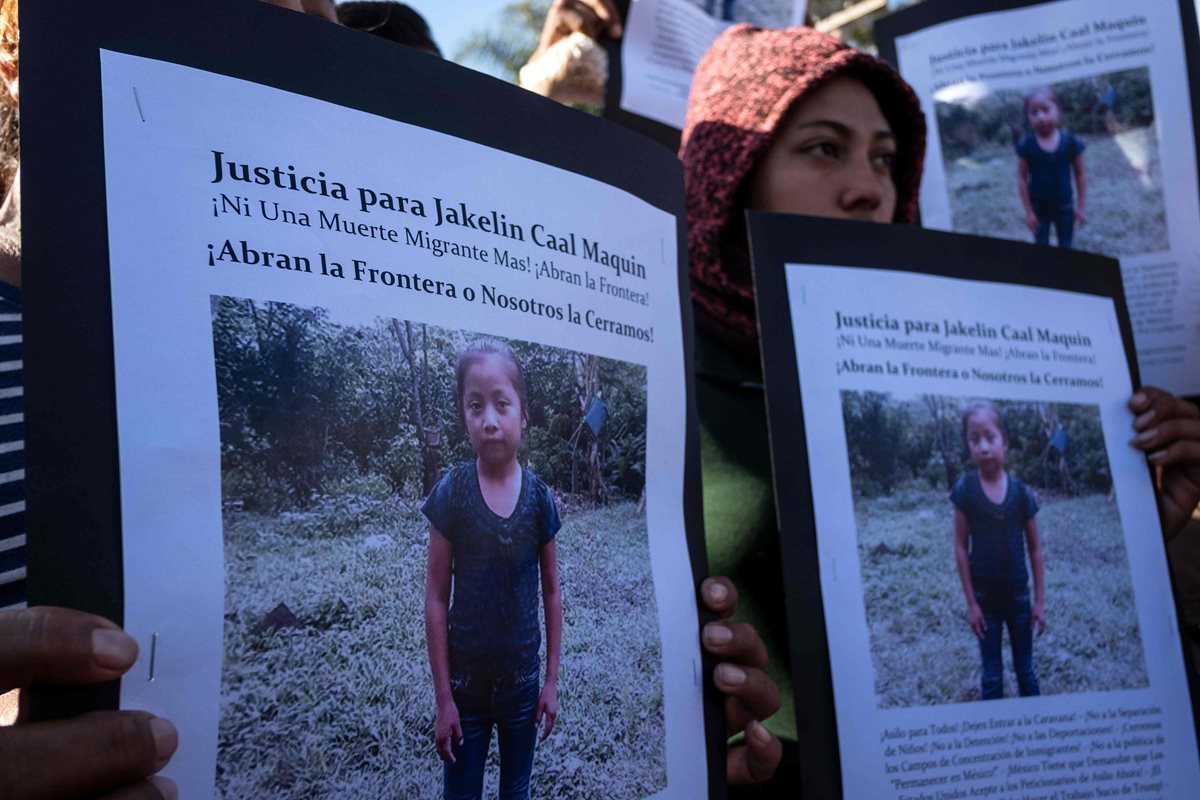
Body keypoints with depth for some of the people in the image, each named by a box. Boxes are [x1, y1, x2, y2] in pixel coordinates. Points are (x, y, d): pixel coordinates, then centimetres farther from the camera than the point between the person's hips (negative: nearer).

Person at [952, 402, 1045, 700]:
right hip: (984, 597, -1)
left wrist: (1039, 601, 0)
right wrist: (971, 602, -7)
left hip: (1018, 595, 1)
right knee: (991, 675, 8)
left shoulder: (1021, 491, -7)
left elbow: (1035, 549, 0)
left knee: (1026, 670, 13)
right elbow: (961, 548, -6)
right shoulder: (965, 489, -10)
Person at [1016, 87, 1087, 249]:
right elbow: (1022, 179, -9)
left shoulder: (1070, 141, -11)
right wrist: (1028, 211, -9)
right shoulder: (1026, 145, -13)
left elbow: (1080, 175, -2)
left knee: (1066, 248, 13)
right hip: (1038, 206, -1)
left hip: (1064, 204, 1)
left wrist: (1081, 206, -2)